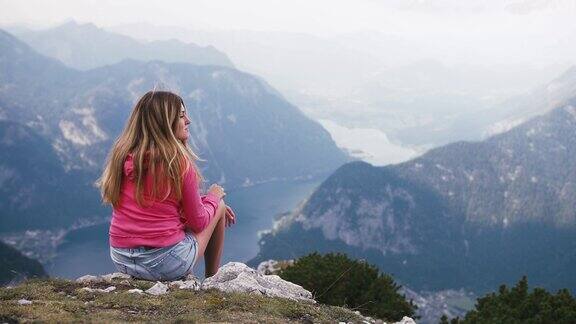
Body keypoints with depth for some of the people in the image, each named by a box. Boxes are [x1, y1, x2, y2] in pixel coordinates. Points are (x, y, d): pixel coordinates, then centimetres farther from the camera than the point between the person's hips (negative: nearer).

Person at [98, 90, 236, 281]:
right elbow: (198, 222, -6)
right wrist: (213, 197, 14)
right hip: (166, 263, -6)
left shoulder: (122, 156, 3)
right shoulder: (178, 162, -15)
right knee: (219, 206, 18)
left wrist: (205, 200, 20)